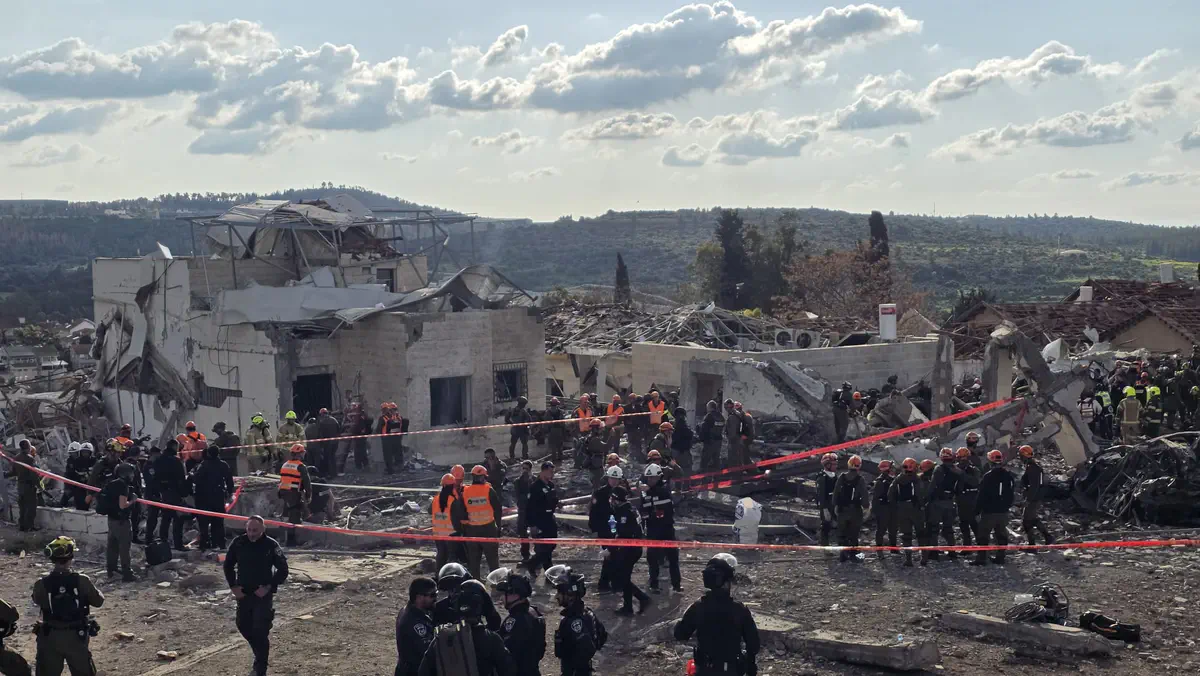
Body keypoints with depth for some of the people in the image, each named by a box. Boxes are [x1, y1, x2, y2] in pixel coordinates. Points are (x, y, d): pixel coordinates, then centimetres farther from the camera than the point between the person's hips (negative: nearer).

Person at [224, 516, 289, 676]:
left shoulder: (271, 545, -12)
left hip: (263, 595, -4)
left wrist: (269, 587, -13)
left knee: (260, 632, -9)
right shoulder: (238, 543, -4)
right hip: (243, 593, 5)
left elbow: (283, 570, -6)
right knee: (243, 626, 13)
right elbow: (228, 565, 10)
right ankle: (260, 656, 39)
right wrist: (233, 586, 2)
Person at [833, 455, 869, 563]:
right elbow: (865, 495, -9)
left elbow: (835, 493, 1)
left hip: (842, 510, 2)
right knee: (853, 533, 6)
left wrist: (835, 505, 12)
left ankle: (843, 554, 10)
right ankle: (852, 554, 8)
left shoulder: (841, 478, -3)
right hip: (855, 510, -2)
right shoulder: (860, 480, -11)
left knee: (842, 533, 10)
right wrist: (866, 505, 7)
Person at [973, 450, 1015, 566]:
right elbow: (1011, 495, 14)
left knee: (984, 534, -2)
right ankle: (1000, 556, 17)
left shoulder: (988, 476, -16)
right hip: (1003, 511, 6)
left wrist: (977, 509, -6)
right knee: (1002, 534, 15)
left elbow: (982, 496, -14)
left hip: (989, 511, -6)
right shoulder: (1008, 476, 5)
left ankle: (981, 558, -6)